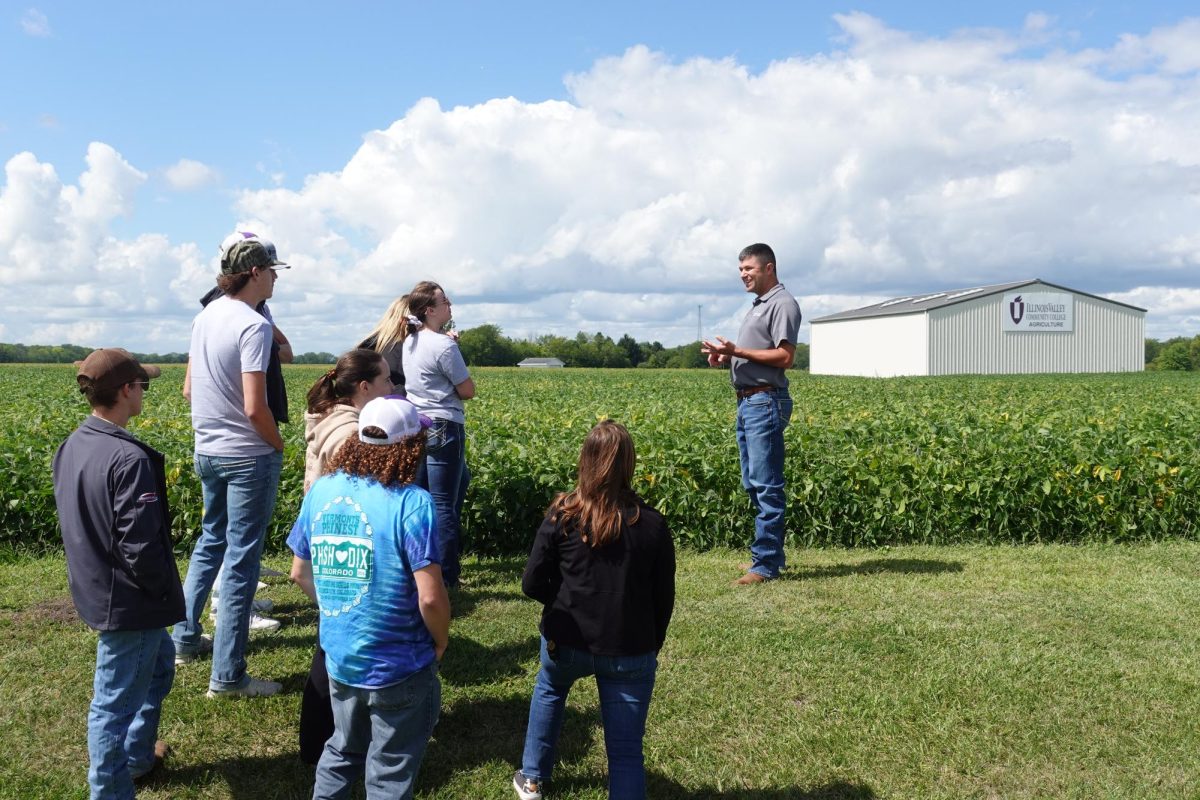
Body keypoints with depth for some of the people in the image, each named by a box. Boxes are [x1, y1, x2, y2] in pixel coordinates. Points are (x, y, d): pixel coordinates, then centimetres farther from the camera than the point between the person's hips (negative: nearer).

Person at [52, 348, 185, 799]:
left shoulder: (70, 447, 2)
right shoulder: (129, 459, -27)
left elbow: (78, 522, 12)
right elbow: (140, 545, -26)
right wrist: (163, 589, -9)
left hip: (96, 588, 10)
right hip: (129, 602, -10)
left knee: (159, 662, 28)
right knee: (117, 700, 5)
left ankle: (136, 756, 43)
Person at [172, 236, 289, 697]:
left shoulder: (205, 317, 6)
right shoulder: (253, 326, -19)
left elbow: (189, 389, 14)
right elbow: (255, 408, -24)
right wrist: (279, 444, -8)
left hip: (207, 452, 8)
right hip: (248, 457, -8)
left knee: (210, 543, 24)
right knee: (241, 560, -1)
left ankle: (185, 640, 35)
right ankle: (227, 676, 6)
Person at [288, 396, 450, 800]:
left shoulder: (321, 490, -4)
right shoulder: (411, 503, -23)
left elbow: (300, 573, 6)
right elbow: (430, 598, -24)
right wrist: (441, 642, -5)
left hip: (339, 659, 5)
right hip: (397, 669, -5)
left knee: (342, 752, 28)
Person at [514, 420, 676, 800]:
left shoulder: (562, 515, -12)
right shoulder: (652, 524, -10)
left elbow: (532, 583, -8)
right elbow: (664, 599, -2)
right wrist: (652, 646, 13)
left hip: (567, 641, 2)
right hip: (630, 651, -1)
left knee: (549, 688, 34)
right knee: (626, 751, 8)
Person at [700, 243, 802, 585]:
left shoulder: (782, 304, -8)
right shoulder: (758, 306, 22)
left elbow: (784, 357, -17)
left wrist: (736, 350, -19)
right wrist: (725, 356, 7)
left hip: (765, 401, -10)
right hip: (747, 400, 10)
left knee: (766, 485, -9)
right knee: (753, 483, 13)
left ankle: (766, 564, -7)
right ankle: (768, 554, 22)